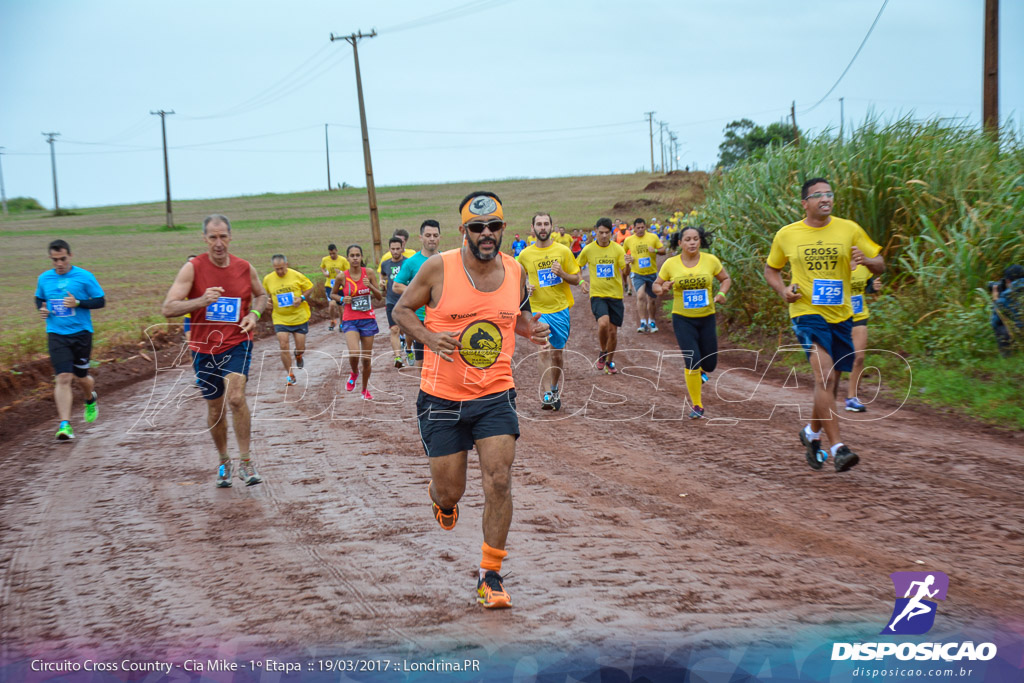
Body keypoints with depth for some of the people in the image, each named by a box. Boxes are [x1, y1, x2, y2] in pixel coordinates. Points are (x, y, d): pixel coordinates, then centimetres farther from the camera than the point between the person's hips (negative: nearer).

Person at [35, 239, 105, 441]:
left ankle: (91, 400, 46)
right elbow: (39, 299, 22)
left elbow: (101, 301, -2)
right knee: (63, 378, -12)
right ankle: (65, 425, -15)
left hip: (81, 333, -1)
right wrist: (41, 309, 0)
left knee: (81, 378, 10)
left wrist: (78, 303, -17)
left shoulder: (85, 277, -5)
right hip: (56, 335, 1)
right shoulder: (44, 279, 5)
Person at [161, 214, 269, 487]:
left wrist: (254, 314, -3)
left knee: (236, 397, -22)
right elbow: (168, 308, -17)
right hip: (204, 347, 0)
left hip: (237, 344, 0)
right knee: (214, 408, 11)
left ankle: (245, 463, -11)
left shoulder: (245, 268, -2)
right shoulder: (193, 268, -10)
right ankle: (223, 462, 33)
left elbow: (261, 295, 19)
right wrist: (201, 301, -32)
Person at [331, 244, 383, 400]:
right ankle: (354, 373, 12)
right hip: (350, 321, -2)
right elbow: (333, 294, 12)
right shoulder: (342, 277, -5)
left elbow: (379, 297, 2)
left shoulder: (369, 273, -2)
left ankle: (365, 389, 28)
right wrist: (342, 299, -8)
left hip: (368, 319, 2)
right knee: (354, 354, -23)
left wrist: (370, 286, -16)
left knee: (366, 358, 7)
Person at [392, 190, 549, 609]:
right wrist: (429, 337, -18)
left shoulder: (515, 271, 0)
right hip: (442, 398, -2)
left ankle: (490, 575, 4)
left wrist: (532, 328, -3)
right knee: (450, 490, 7)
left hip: (495, 396, 2)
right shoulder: (438, 269, -11)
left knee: (499, 481, -11)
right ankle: (440, 498, 48)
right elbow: (402, 310, 1)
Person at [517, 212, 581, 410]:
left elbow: (576, 279, 5)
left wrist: (562, 274, -15)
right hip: (538, 310, -1)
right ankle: (547, 395, -20)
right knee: (544, 351, -18)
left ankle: (555, 391, 28)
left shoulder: (563, 251, 0)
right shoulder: (525, 254, 2)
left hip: (560, 309, 1)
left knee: (557, 353, 10)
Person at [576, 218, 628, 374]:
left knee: (613, 330, 5)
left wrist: (627, 264, -29)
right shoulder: (588, 249, -1)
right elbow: (576, 266, 14)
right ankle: (603, 352, 1)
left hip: (615, 294, 1)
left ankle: (610, 362, 26)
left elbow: (625, 273, -7)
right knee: (603, 323, -25)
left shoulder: (618, 249, -2)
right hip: (597, 294, -1)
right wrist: (581, 282, -2)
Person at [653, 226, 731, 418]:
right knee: (692, 361, -14)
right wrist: (661, 289, -16)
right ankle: (696, 405, 2)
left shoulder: (711, 260, -4)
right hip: (682, 319, -2)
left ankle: (699, 372, 47)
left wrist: (721, 294, -9)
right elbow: (656, 285, 7)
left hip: (707, 318, 2)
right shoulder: (670, 264, -4)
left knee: (710, 365, 7)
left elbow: (726, 279, 10)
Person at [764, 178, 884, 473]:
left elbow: (880, 265, 5)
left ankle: (812, 433, 39)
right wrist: (782, 290, -5)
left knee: (831, 382, 14)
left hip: (840, 315, 3)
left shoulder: (849, 229, 2)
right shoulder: (786, 235, 1)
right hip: (807, 313, -3)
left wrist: (866, 260, -18)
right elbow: (771, 270, 16)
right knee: (824, 376, -21)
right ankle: (837, 447, -22)